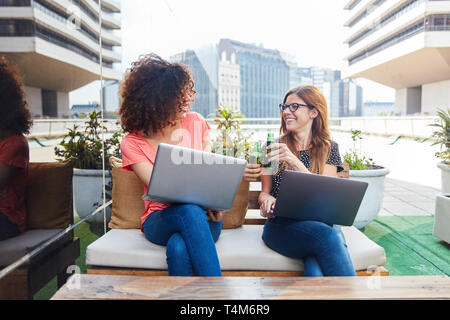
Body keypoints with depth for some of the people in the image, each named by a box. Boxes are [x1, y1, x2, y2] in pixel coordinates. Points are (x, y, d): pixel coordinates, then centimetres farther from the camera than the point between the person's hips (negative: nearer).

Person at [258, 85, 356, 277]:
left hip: (322, 223, 0)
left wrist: (295, 163, -19)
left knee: (316, 271, -34)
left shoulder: (329, 148, 11)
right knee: (327, 236, -33)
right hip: (282, 226, 0)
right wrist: (267, 200, -13)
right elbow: (264, 192, 13)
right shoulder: (274, 148, 11)